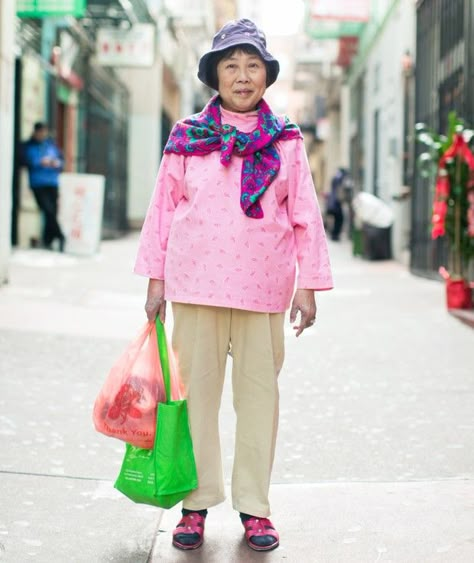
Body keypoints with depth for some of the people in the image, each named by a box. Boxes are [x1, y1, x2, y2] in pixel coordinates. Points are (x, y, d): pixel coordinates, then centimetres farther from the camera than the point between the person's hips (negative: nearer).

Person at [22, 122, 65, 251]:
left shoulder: (51, 144, 13)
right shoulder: (28, 146, 4)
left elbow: (61, 159, 14)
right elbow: (26, 162, -8)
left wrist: (58, 163, -9)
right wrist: (40, 162, -19)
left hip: (52, 183, 3)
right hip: (38, 184, -3)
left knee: (52, 212, 1)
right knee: (48, 210, -15)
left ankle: (48, 240, 10)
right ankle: (60, 237, -9)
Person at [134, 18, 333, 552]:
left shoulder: (285, 142, 7)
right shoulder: (187, 137, 6)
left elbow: (305, 215, 7)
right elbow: (163, 207, 8)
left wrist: (308, 283, 2)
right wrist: (155, 278, 5)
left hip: (262, 288, 0)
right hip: (195, 284, 0)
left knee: (259, 392, 4)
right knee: (196, 391, 5)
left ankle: (254, 506, 16)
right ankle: (196, 502, 16)